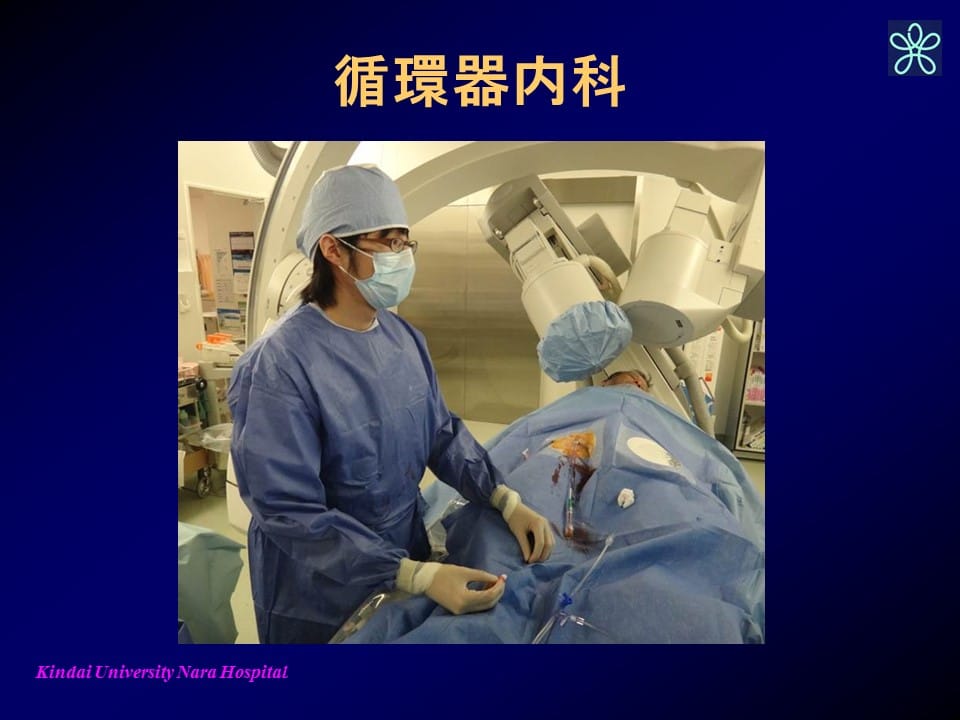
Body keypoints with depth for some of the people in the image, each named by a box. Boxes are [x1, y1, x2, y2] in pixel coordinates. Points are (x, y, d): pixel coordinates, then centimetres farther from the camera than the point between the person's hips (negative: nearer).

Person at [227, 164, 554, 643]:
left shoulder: (403, 337, -6)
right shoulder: (280, 365, -27)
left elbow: (442, 434, -1)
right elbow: (290, 514, -26)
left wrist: (508, 501, -14)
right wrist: (419, 577, -31)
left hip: (407, 550, 6)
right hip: (320, 597, -5)